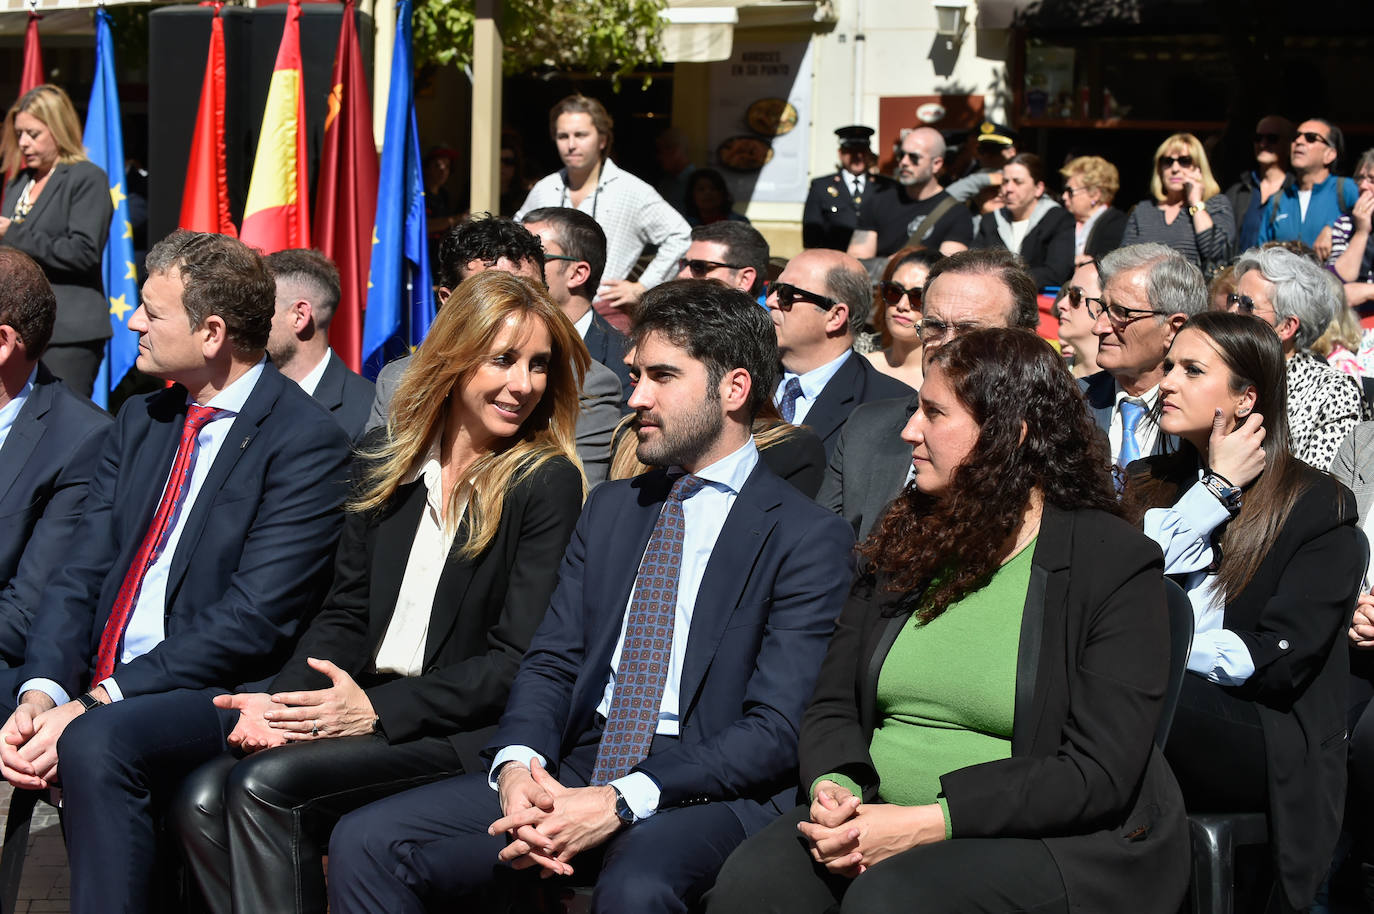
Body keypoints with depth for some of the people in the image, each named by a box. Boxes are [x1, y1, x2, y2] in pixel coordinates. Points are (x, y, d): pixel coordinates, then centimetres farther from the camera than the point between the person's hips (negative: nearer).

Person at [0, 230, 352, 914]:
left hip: (215, 696, -7)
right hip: (94, 681, 7)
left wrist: (97, 703, -20)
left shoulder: (307, 441, -8)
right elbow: (79, 575, 9)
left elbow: (253, 621, -16)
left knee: (95, 747, -34)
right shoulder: (142, 421, 17)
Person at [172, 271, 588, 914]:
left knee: (266, 785, -27)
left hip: (462, 733, -6)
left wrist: (379, 709, -17)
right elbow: (346, 614, 14)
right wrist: (283, 698, -7)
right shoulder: (386, 460, 14)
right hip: (361, 710, 6)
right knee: (201, 801, -19)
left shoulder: (548, 482, -4)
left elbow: (521, 659, -9)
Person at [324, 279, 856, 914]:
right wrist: (518, 762, -11)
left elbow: (776, 731, -10)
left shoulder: (808, 538, -2)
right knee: (364, 843, -12)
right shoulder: (611, 509, 20)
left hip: (707, 790, -6)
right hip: (576, 768, 6)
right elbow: (550, 663, 13)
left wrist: (620, 803, -21)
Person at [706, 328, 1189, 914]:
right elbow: (832, 705, 12)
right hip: (880, 819, 5)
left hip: (1053, 843, -4)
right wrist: (833, 788, -12)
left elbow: (1099, 775, -13)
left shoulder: (1117, 564, -5)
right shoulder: (904, 543, 13)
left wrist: (929, 822, -21)